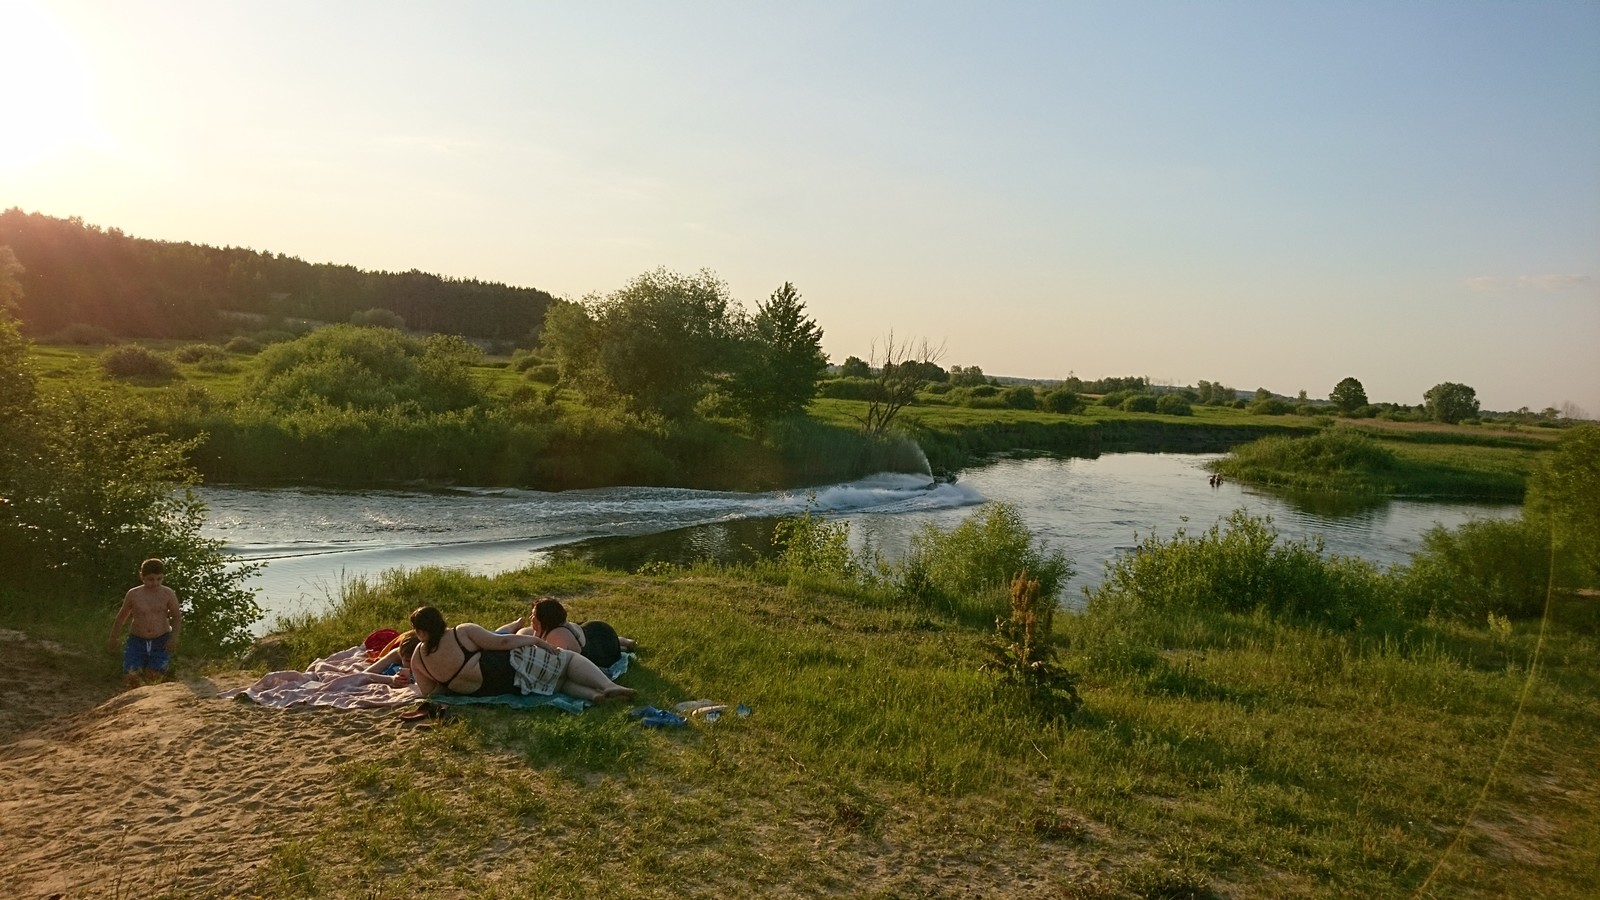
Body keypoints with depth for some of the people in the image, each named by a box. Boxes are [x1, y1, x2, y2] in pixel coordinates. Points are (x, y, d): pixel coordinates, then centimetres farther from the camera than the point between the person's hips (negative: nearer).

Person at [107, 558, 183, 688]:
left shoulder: (168, 594, -7)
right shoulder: (133, 594, -5)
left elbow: (177, 616, 1)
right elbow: (122, 616, 11)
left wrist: (174, 637, -12)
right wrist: (113, 638, 20)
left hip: (161, 642, -1)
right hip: (137, 641, 1)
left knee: (153, 677, -15)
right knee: (131, 677, -10)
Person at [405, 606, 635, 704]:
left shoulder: (417, 658, 5)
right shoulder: (463, 632, -5)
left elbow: (428, 692, 7)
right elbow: (501, 642, -10)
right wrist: (538, 641, 0)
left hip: (487, 691, 4)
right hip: (510, 666, -4)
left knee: (561, 679, 16)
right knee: (569, 658, 2)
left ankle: (592, 693, -15)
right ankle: (607, 685, -24)